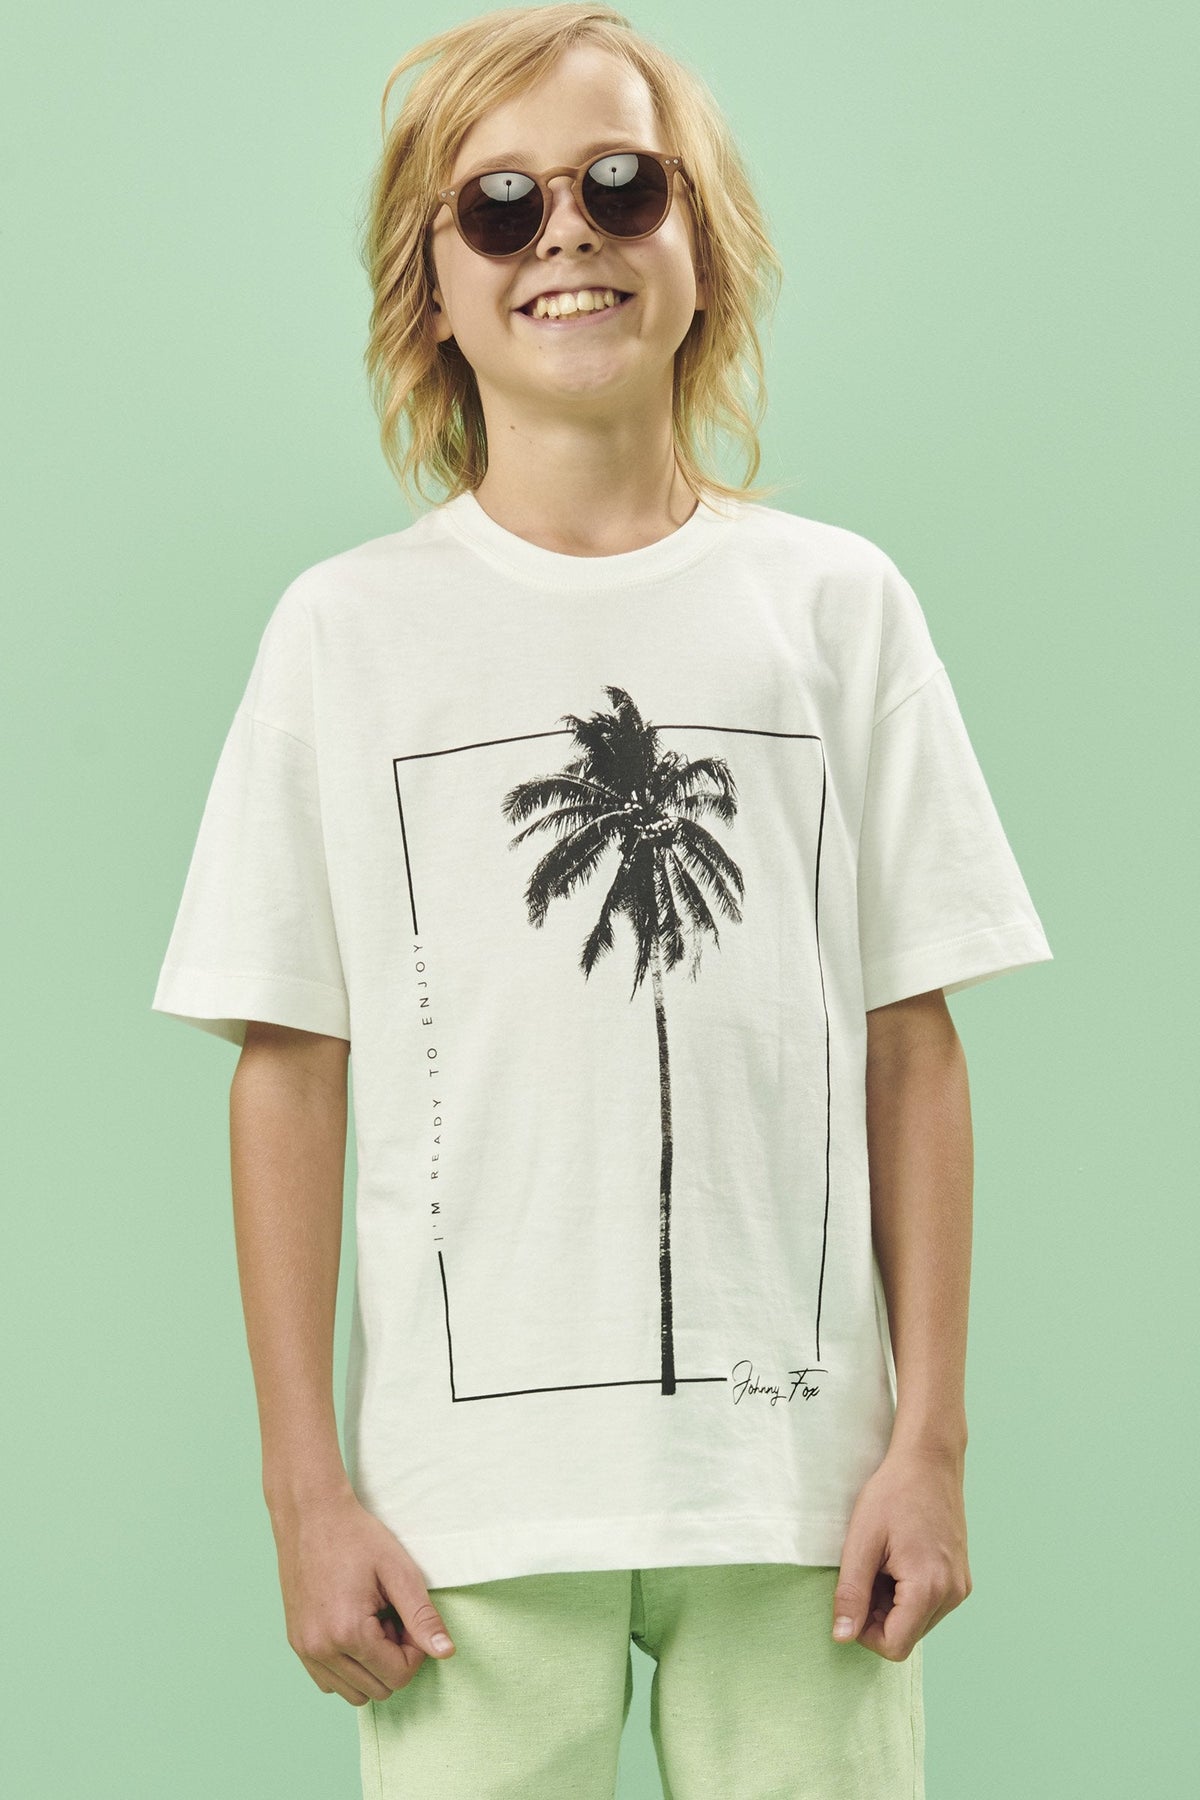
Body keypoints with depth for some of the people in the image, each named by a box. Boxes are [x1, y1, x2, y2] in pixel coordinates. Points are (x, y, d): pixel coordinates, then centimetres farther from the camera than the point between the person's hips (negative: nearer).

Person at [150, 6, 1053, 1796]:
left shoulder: (836, 602, 5)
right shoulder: (347, 627, 4)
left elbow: (911, 1046, 5)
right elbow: (291, 1071, 2)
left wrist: (932, 1437, 0)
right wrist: (305, 1483, -2)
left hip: (798, 1467, 1)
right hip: (473, 1487, 0)